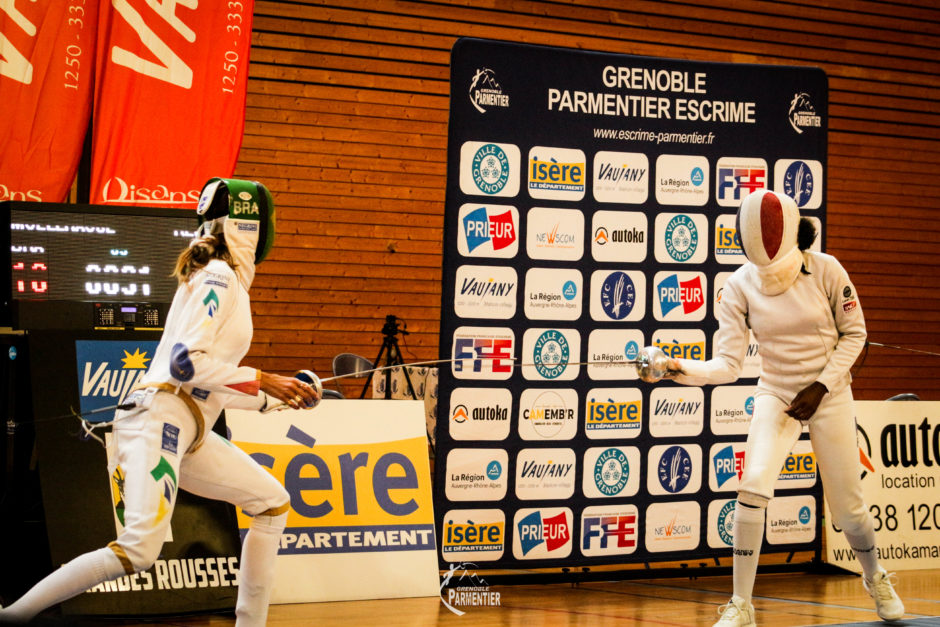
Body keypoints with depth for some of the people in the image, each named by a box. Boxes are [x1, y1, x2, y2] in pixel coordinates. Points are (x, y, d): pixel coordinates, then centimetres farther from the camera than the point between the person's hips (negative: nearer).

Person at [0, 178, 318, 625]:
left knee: (272, 503, 13)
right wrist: (263, 381, -14)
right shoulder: (218, 276, -9)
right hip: (159, 418, -10)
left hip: (186, 432, 10)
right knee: (140, 551, -21)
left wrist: (277, 395, 21)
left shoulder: (224, 281, 20)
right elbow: (186, 362, -19)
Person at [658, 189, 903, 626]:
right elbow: (727, 365, -17)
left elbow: (854, 333, -3)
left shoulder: (825, 270, -17)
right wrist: (679, 369, -35)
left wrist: (822, 386, -14)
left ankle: (875, 578, 41)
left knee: (847, 507, 7)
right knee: (753, 488, -22)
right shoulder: (740, 285, -15)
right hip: (775, 396, 0)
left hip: (829, 395, 0)